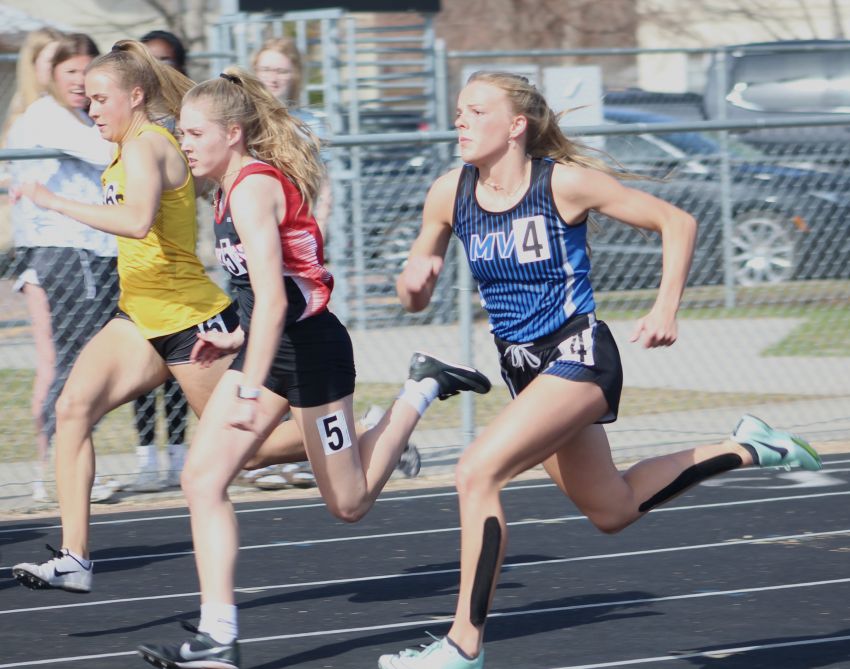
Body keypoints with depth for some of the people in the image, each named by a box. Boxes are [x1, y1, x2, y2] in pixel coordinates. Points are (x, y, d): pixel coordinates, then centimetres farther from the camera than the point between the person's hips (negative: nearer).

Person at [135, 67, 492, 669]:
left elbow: (273, 299, -29)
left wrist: (250, 391, -32)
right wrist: (237, 340, 17)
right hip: (271, 346, 9)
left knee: (349, 502, 5)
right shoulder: (239, 185, 10)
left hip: (309, 348, -9)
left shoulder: (253, 189, -20)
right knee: (202, 479, -6)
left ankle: (423, 390, 22)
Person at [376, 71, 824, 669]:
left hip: (578, 353, -7)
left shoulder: (564, 182, -14)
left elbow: (677, 222, -5)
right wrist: (415, 278, -15)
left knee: (477, 473, -23)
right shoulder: (450, 194, 0)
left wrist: (666, 310, -13)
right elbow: (416, 299, 8)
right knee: (612, 511, 19)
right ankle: (744, 450, 38)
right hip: (523, 367, 7)